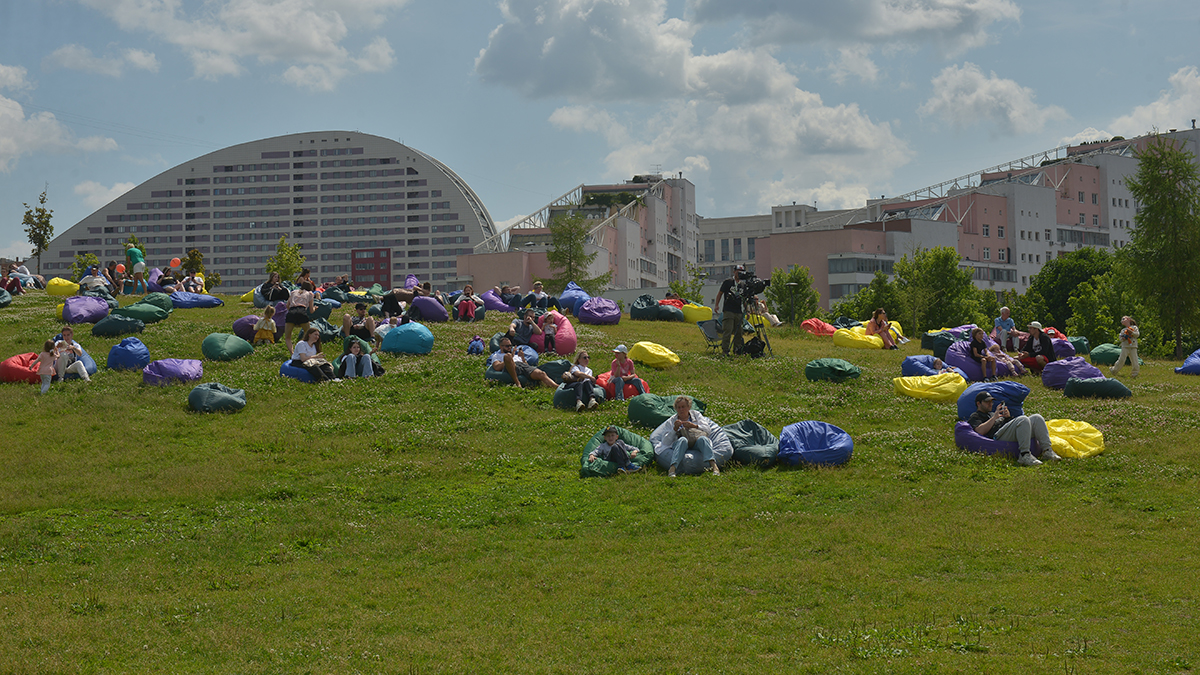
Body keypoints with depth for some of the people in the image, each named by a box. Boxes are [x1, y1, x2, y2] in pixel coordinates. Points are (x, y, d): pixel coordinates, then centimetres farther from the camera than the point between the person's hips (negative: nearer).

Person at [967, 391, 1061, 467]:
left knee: (1037, 418, -11)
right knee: (1023, 419, -31)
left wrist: (1008, 417, 12)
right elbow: (980, 431, -7)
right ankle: (1024, 455, -39)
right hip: (998, 436, -8)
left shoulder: (992, 413, 41)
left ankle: (1047, 451, -21)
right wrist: (995, 417, -5)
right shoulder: (975, 417, 16)